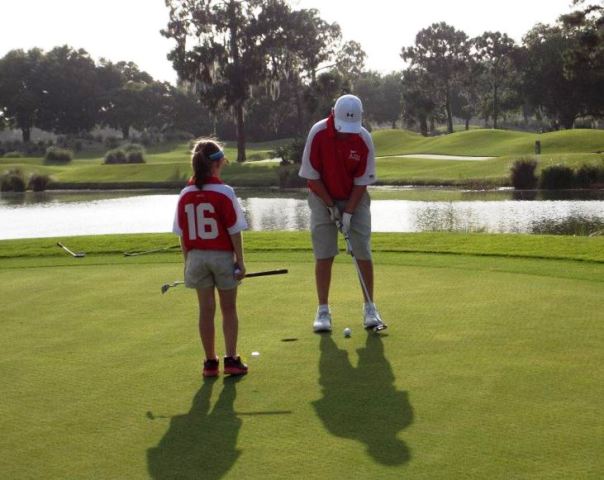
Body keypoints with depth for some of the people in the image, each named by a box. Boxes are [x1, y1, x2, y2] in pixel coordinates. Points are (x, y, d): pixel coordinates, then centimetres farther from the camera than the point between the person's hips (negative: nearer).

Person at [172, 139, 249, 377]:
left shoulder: (185, 195, -1)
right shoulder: (224, 193, -12)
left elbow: (182, 234, 3)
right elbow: (234, 231, -11)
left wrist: (187, 261, 13)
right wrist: (240, 261, -4)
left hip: (196, 257, 3)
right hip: (223, 256, -3)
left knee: (206, 309, 10)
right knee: (229, 309, 10)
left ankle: (210, 362, 14)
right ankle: (231, 359, 7)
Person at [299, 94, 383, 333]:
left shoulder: (364, 139, -17)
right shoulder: (317, 133, -19)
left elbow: (362, 181, -11)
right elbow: (312, 175, -12)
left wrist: (348, 213, -15)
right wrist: (331, 206, -10)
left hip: (355, 199, 1)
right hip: (323, 198, 0)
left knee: (363, 254, -3)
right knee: (323, 256, -4)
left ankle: (369, 308, 8)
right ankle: (323, 311, 3)